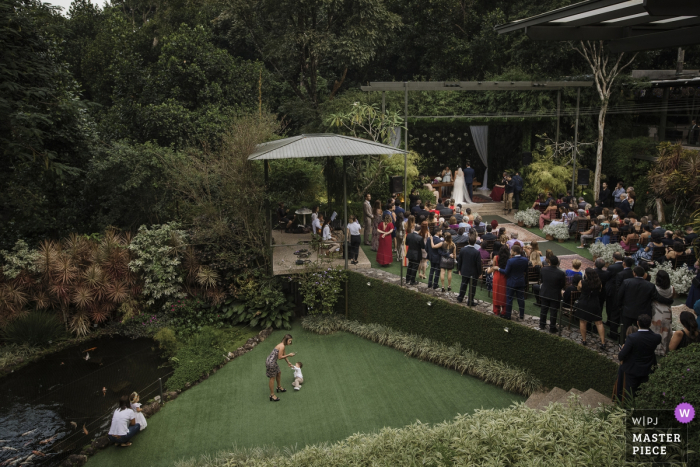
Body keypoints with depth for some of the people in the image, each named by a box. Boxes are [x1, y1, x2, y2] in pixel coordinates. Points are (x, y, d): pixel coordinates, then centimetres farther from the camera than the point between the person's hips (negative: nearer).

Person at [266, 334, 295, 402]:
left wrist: (288, 362, 30)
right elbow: (279, 357, -21)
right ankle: (272, 395, 13)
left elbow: (283, 354, 23)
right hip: (271, 363, -10)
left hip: (273, 361, 10)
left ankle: (279, 387, 49)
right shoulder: (282, 346, -22)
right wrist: (289, 355, -14)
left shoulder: (282, 345, 9)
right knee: (272, 378, 2)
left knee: (279, 373, 27)